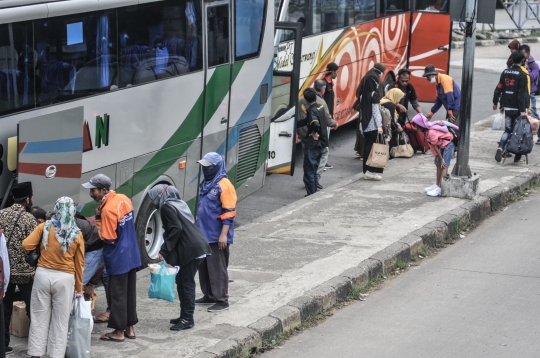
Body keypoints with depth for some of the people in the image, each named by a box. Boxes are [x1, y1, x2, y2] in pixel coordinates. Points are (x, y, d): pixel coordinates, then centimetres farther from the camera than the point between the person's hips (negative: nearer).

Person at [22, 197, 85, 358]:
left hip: (43, 274, 0)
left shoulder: (44, 227, -5)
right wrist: (79, 288, 12)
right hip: (65, 278, 0)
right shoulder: (77, 234, -2)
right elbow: (79, 263, 3)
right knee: (60, 320, 8)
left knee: (40, 317, 9)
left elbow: (26, 245, -8)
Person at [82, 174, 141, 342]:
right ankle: (130, 328, 23)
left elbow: (108, 239, -20)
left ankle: (119, 331, 9)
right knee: (130, 293, 15)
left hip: (118, 259, -8)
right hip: (132, 255, 8)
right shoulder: (124, 199, 2)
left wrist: (98, 220, -13)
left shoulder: (107, 209, -23)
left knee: (117, 295, 2)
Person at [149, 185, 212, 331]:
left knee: (186, 283, -4)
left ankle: (187, 319, 0)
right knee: (182, 282, 15)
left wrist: (164, 250, -14)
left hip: (191, 249, -9)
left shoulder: (166, 207, -8)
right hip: (198, 247, 9)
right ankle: (185, 316, 21)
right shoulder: (178, 203, 19)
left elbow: (176, 229, -18)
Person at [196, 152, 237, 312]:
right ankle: (209, 296, 27)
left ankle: (222, 300, 1)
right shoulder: (206, 184, 13)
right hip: (204, 234, 9)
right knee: (203, 266, 15)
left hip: (217, 236, -9)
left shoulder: (224, 185, -15)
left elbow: (229, 213, -18)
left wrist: (224, 235, -22)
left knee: (217, 268, -5)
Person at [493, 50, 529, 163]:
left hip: (507, 107, 5)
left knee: (507, 130, 13)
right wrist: (522, 110, -17)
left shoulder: (505, 72, 4)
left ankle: (500, 148, -12)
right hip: (518, 107, -5)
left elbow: (498, 89, 7)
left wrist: (495, 102, 18)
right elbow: (521, 94, -17)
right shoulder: (522, 75, -13)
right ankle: (517, 156, 6)